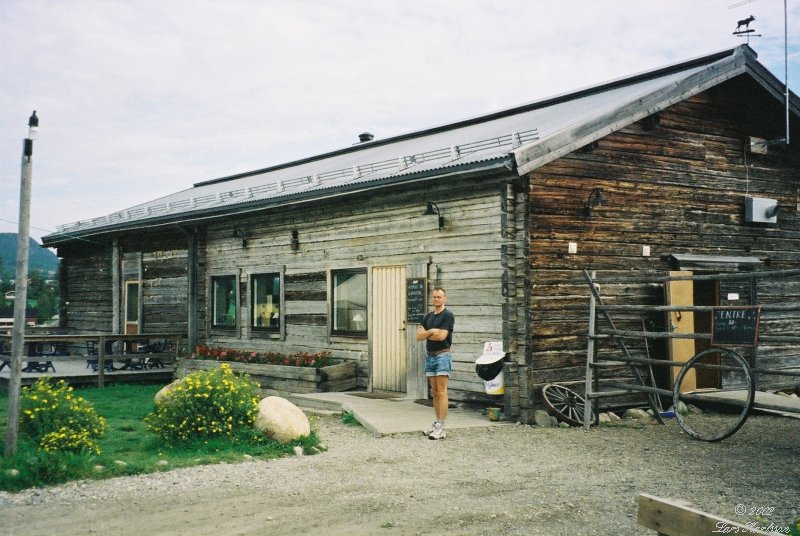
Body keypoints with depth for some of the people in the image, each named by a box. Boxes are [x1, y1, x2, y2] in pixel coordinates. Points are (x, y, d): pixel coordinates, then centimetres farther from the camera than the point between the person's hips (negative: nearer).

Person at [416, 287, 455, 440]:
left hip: (442, 355, -7)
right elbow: (419, 336, 6)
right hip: (429, 356, 7)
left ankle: (441, 427, -12)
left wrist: (425, 333, -2)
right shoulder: (428, 317, 15)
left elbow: (441, 336, -17)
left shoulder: (448, 316, -6)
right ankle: (437, 423, 13)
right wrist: (431, 331, -11)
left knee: (441, 392, -9)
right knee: (434, 392, 8)